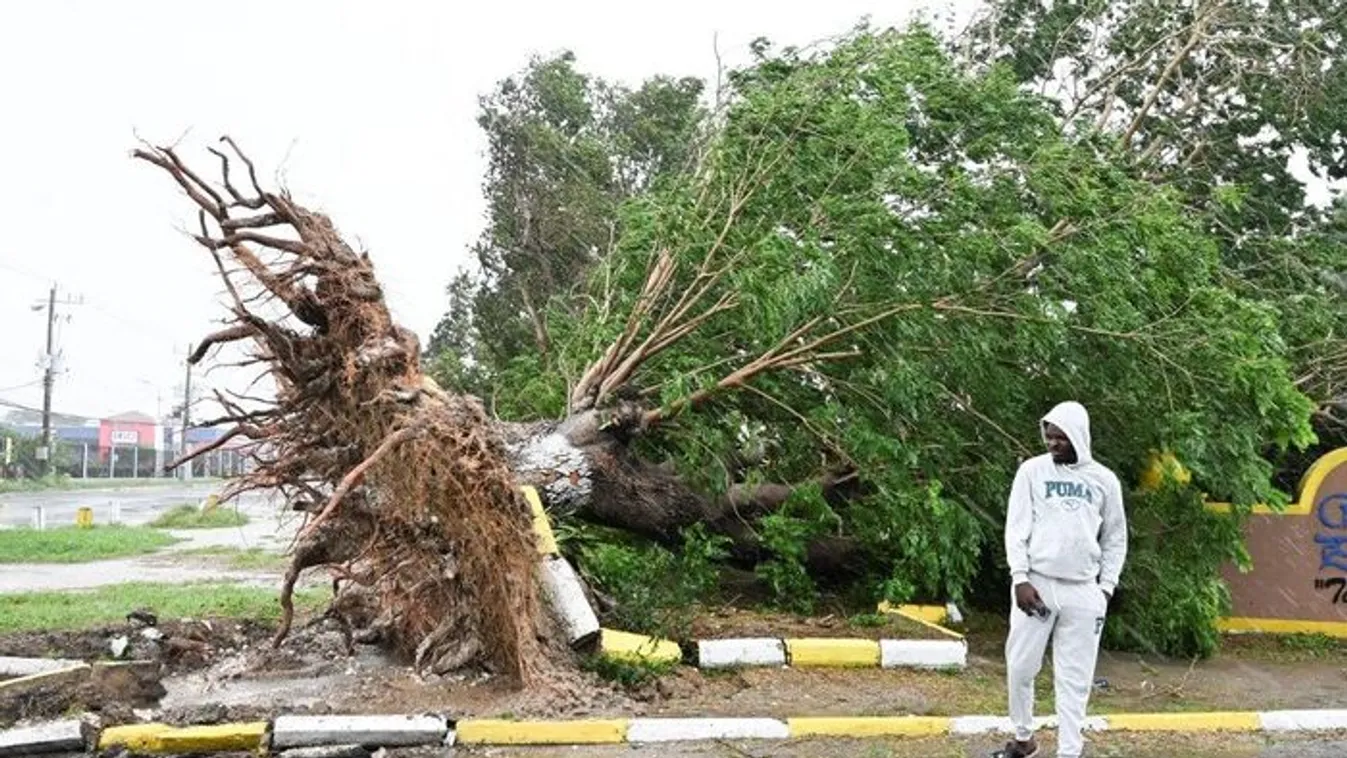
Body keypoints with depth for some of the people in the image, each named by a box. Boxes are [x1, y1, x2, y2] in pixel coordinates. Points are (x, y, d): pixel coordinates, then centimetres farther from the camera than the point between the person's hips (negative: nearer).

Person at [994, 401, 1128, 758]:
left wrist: (1106, 587, 4)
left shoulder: (1104, 480, 5)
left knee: (1075, 677, 2)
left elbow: (1115, 539, 12)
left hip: (1083, 591, 1)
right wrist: (1020, 578, -10)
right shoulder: (1032, 471, 0)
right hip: (1036, 583, -1)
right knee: (1020, 666, 3)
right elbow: (1016, 529, -1)